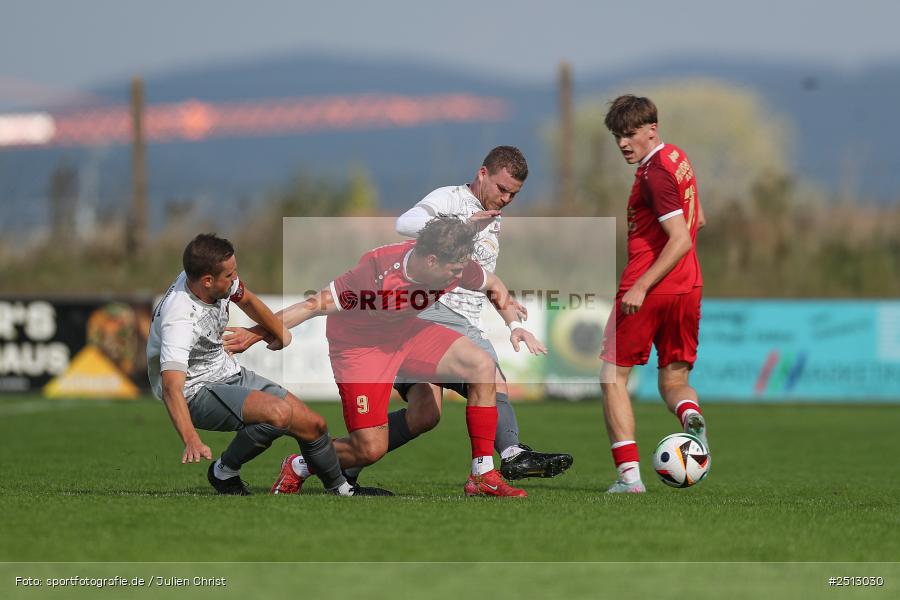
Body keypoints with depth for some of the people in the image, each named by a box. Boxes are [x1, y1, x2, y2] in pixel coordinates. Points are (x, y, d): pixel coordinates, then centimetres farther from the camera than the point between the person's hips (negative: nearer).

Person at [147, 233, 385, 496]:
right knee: (278, 412, -32)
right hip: (196, 393, -8)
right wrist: (192, 441, -58)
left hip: (230, 374, 8)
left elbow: (246, 299, 17)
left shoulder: (218, 282, -8)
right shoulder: (180, 319, -33)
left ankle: (342, 490, 27)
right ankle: (224, 473, -11)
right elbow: (171, 388, -44)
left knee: (314, 425, 1)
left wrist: (281, 335, 33)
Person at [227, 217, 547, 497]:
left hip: (406, 333, 6)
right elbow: (315, 305, -29)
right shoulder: (377, 273, -37)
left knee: (482, 366, -13)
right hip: (359, 343, -6)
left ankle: (483, 476, -3)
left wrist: (514, 325, -8)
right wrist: (255, 334, -28)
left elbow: (492, 284, 5)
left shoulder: (456, 266, -19)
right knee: (371, 448, -14)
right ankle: (297, 467, 16)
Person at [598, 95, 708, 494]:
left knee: (613, 377, 3)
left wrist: (641, 286, -26)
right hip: (688, 288, 9)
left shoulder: (655, 173, -16)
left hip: (647, 290, -9)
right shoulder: (678, 159, 13)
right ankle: (691, 415, -20)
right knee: (674, 379, 16)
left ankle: (629, 474, -6)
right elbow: (697, 221, 26)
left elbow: (681, 239, -23)